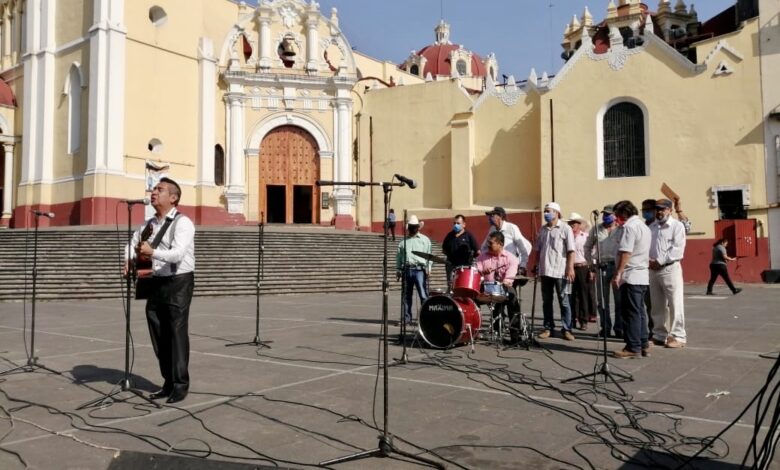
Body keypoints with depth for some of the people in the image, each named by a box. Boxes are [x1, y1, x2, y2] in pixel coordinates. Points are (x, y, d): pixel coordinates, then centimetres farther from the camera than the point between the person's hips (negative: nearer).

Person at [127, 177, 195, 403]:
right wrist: (130, 260, 10)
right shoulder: (149, 224, 11)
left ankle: (180, 385, 6)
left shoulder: (182, 223, -12)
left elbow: (177, 254, -25)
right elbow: (133, 242, 29)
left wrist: (152, 252, -40)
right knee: (159, 336, 11)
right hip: (157, 282, 8)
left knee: (177, 334, -4)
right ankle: (168, 383, 23)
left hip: (178, 282, -8)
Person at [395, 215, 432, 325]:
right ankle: (407, 318, 15)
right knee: (406, 296, 7)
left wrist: (428, 268, -7)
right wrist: (398, 269, 10)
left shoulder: (425, 240, 9)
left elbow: (429, 255, 3)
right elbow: (399, 256, 17)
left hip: (420, 270, -4)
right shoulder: (403, 241, 17)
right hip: (406, 270, 4)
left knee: (423, 295, -10)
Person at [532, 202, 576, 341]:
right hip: (545, 271, 5)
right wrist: (537, 266, 11)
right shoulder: (542, 229, 12)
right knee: (546, 301, 9)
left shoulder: (565, 229, -4)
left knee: (564, 301, 1)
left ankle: (566, 329, 8)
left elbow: (571, 251, -8)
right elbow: (538, 250, 17)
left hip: (560, 271, -5)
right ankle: (548, 327, 17)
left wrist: (570, 268, -15)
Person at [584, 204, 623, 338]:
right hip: (601, 266, 3)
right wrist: (592, 265, 9)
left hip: (617, 266, -2)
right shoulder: (596, 230, 8)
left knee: (619, 299, 3)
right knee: (603, 299, 7)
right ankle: (605, 327, 17)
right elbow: (587, 247, 15)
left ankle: (619, 328, 12)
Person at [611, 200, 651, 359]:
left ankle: (633, 347, -3)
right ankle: (643, 345, 16)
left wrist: (618, 273, -20)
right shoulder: (644, 227, 18)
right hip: (643, 276, 10)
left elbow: (625, 252, -20)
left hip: (630, 276, -10)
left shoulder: (629, 226, -12)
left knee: (631, 313, -5)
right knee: (640, 311, 12)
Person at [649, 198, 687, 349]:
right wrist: (648, 260, -6)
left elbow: (677, 249, -12)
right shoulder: (651, 227, 16)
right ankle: (660, 335, 18)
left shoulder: (677, 226, -2)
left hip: (670, 269, -6)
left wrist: (659, 261, -14)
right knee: (657, 306, 10)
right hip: (653, 270, 6)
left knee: (675, 305, -4)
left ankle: (677, 337, 1)